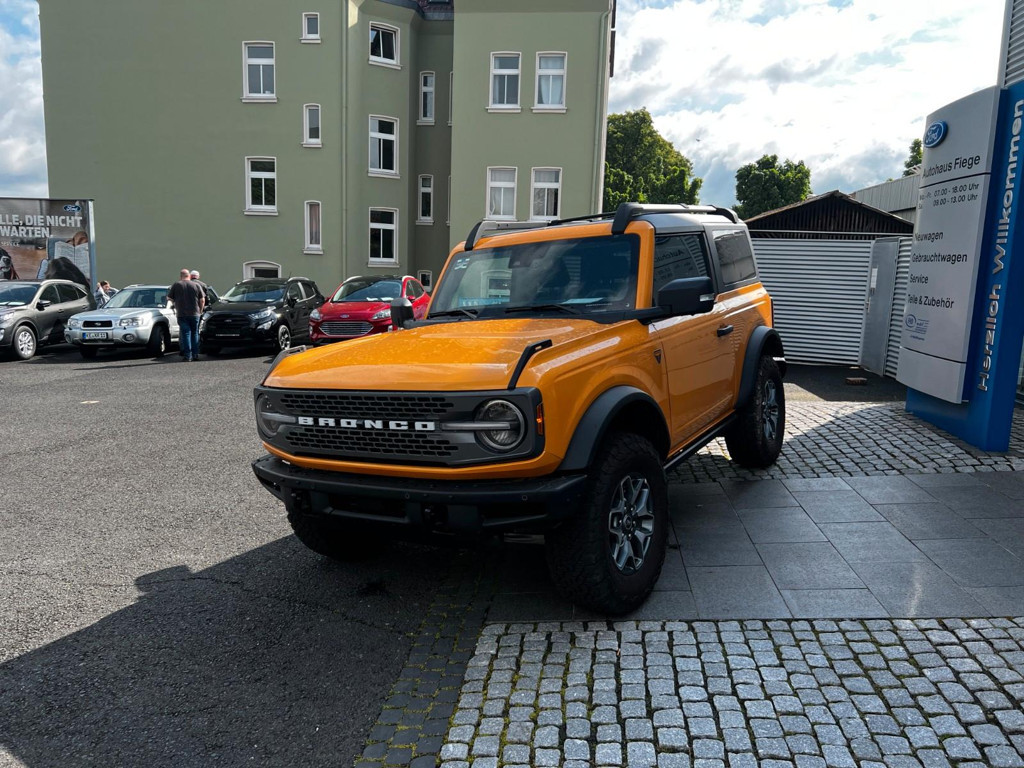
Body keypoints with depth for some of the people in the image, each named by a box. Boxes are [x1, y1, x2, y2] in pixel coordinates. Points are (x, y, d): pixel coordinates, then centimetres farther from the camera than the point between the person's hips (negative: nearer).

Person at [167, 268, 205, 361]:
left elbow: (169, 298, 4)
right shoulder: (196, 285, 3)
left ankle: (188, 356, -5)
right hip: (194, 314, 1)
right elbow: (202, 300, 3)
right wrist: (200, 311, 16)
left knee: (185, 334, 0)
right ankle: (195, 355, 11)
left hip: (182, 314, -1)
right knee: (195, 334, 11)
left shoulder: (176, 285, -1)